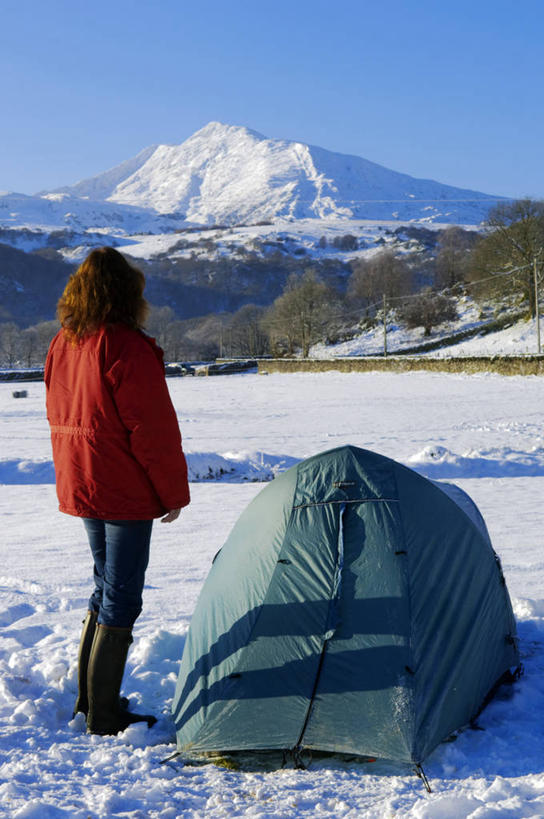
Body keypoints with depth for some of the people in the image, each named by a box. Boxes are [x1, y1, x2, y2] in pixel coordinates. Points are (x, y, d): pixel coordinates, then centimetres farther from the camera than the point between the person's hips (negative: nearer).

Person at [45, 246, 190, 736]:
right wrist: (174, 492, -8)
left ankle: (88, 697, 29)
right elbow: (153, 426, -17)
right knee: (121, 598, 0)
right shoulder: (127, 347, -18)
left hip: (79, 487, 9)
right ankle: (105, 715, 6)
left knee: (107, 586, 20)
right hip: (126, 492, -8)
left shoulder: (62, 345, 9)